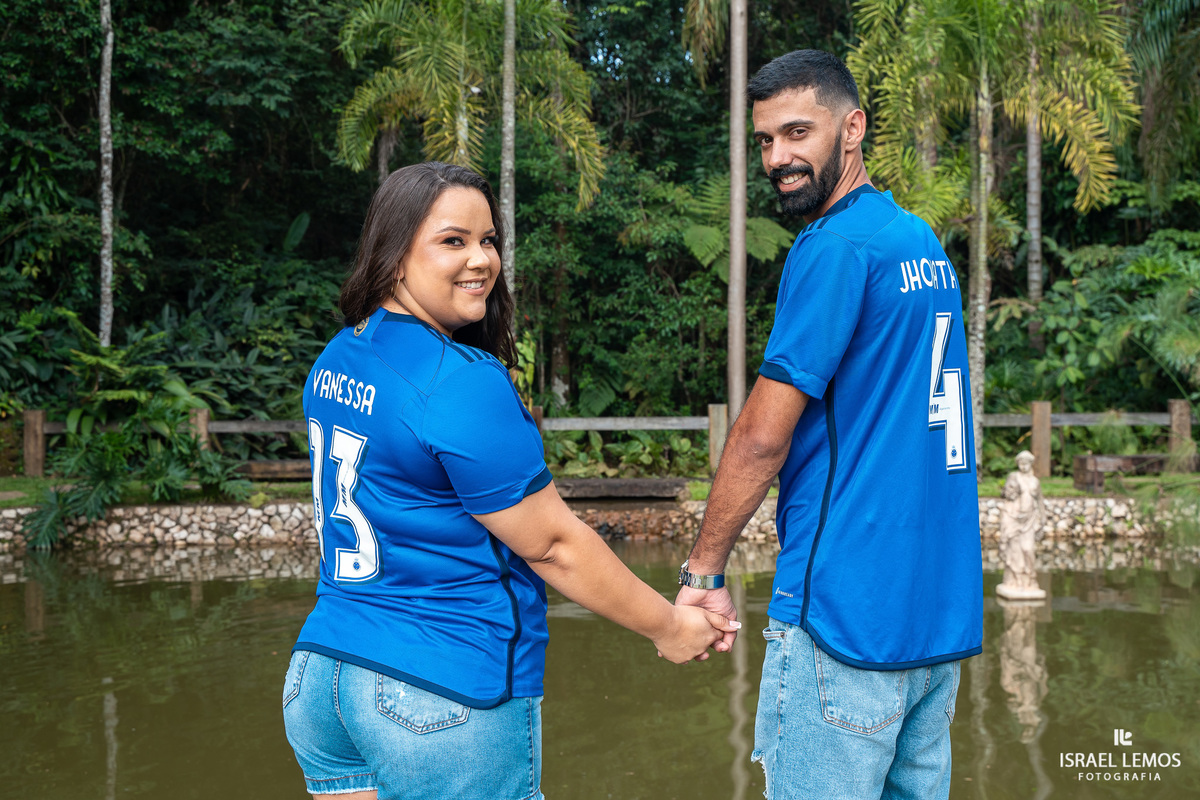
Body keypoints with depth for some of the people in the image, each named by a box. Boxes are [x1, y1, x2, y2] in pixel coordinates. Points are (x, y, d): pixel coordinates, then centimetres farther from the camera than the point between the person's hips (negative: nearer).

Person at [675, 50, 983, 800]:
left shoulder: (836, 248, -13)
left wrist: (703, 570, -4)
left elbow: (763, 438, -13)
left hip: (850, 610, -9)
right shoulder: (926, 243, 14)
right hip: (944, 608, 9)